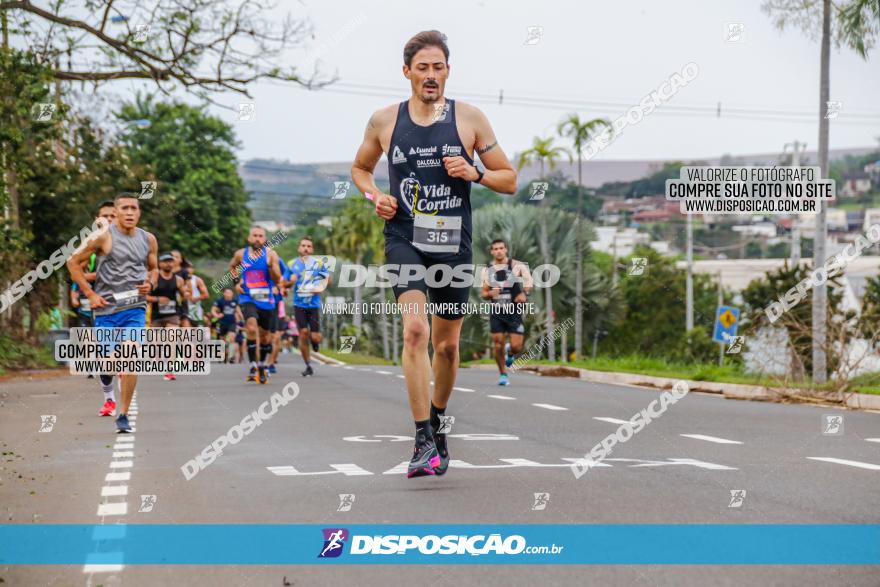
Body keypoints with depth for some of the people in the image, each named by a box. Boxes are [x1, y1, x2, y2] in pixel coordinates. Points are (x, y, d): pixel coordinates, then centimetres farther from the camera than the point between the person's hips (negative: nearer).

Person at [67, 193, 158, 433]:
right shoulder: (103, 237, -7)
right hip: (106, 307, -1)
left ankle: (123, 415, -5)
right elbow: (73, 262, -2)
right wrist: (90, 294, -6)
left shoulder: (148, 240, 6)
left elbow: (153, 268, 22)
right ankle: (106, 371, 45)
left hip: (135, 307, 1)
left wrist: (149, 283, 0)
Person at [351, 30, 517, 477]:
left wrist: (474, 174, -13)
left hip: (453, 243, 1)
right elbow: (360, 167, 21)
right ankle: (424, 440, -20)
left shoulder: (470, 119, 1)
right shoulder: (384, 121, 3)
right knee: (415, 330, -22)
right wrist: (375, 196, 1)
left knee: (447, 343, 12)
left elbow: (509, 180, 6)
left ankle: (436, 424, 36)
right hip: (404, 239, -1)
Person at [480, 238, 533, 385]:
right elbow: (483, 293, 13)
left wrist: (524, 293, -28)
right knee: (498, 344, -4)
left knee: (517, 346, -7)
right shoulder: (487, 270, 7)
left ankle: (510, 352, 29)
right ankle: (503, 374, 14)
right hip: (496, 312, 2)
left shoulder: (517, 266, -3)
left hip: (514, 311, -2)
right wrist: (489, 294, -11)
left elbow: (529, 281, -8)